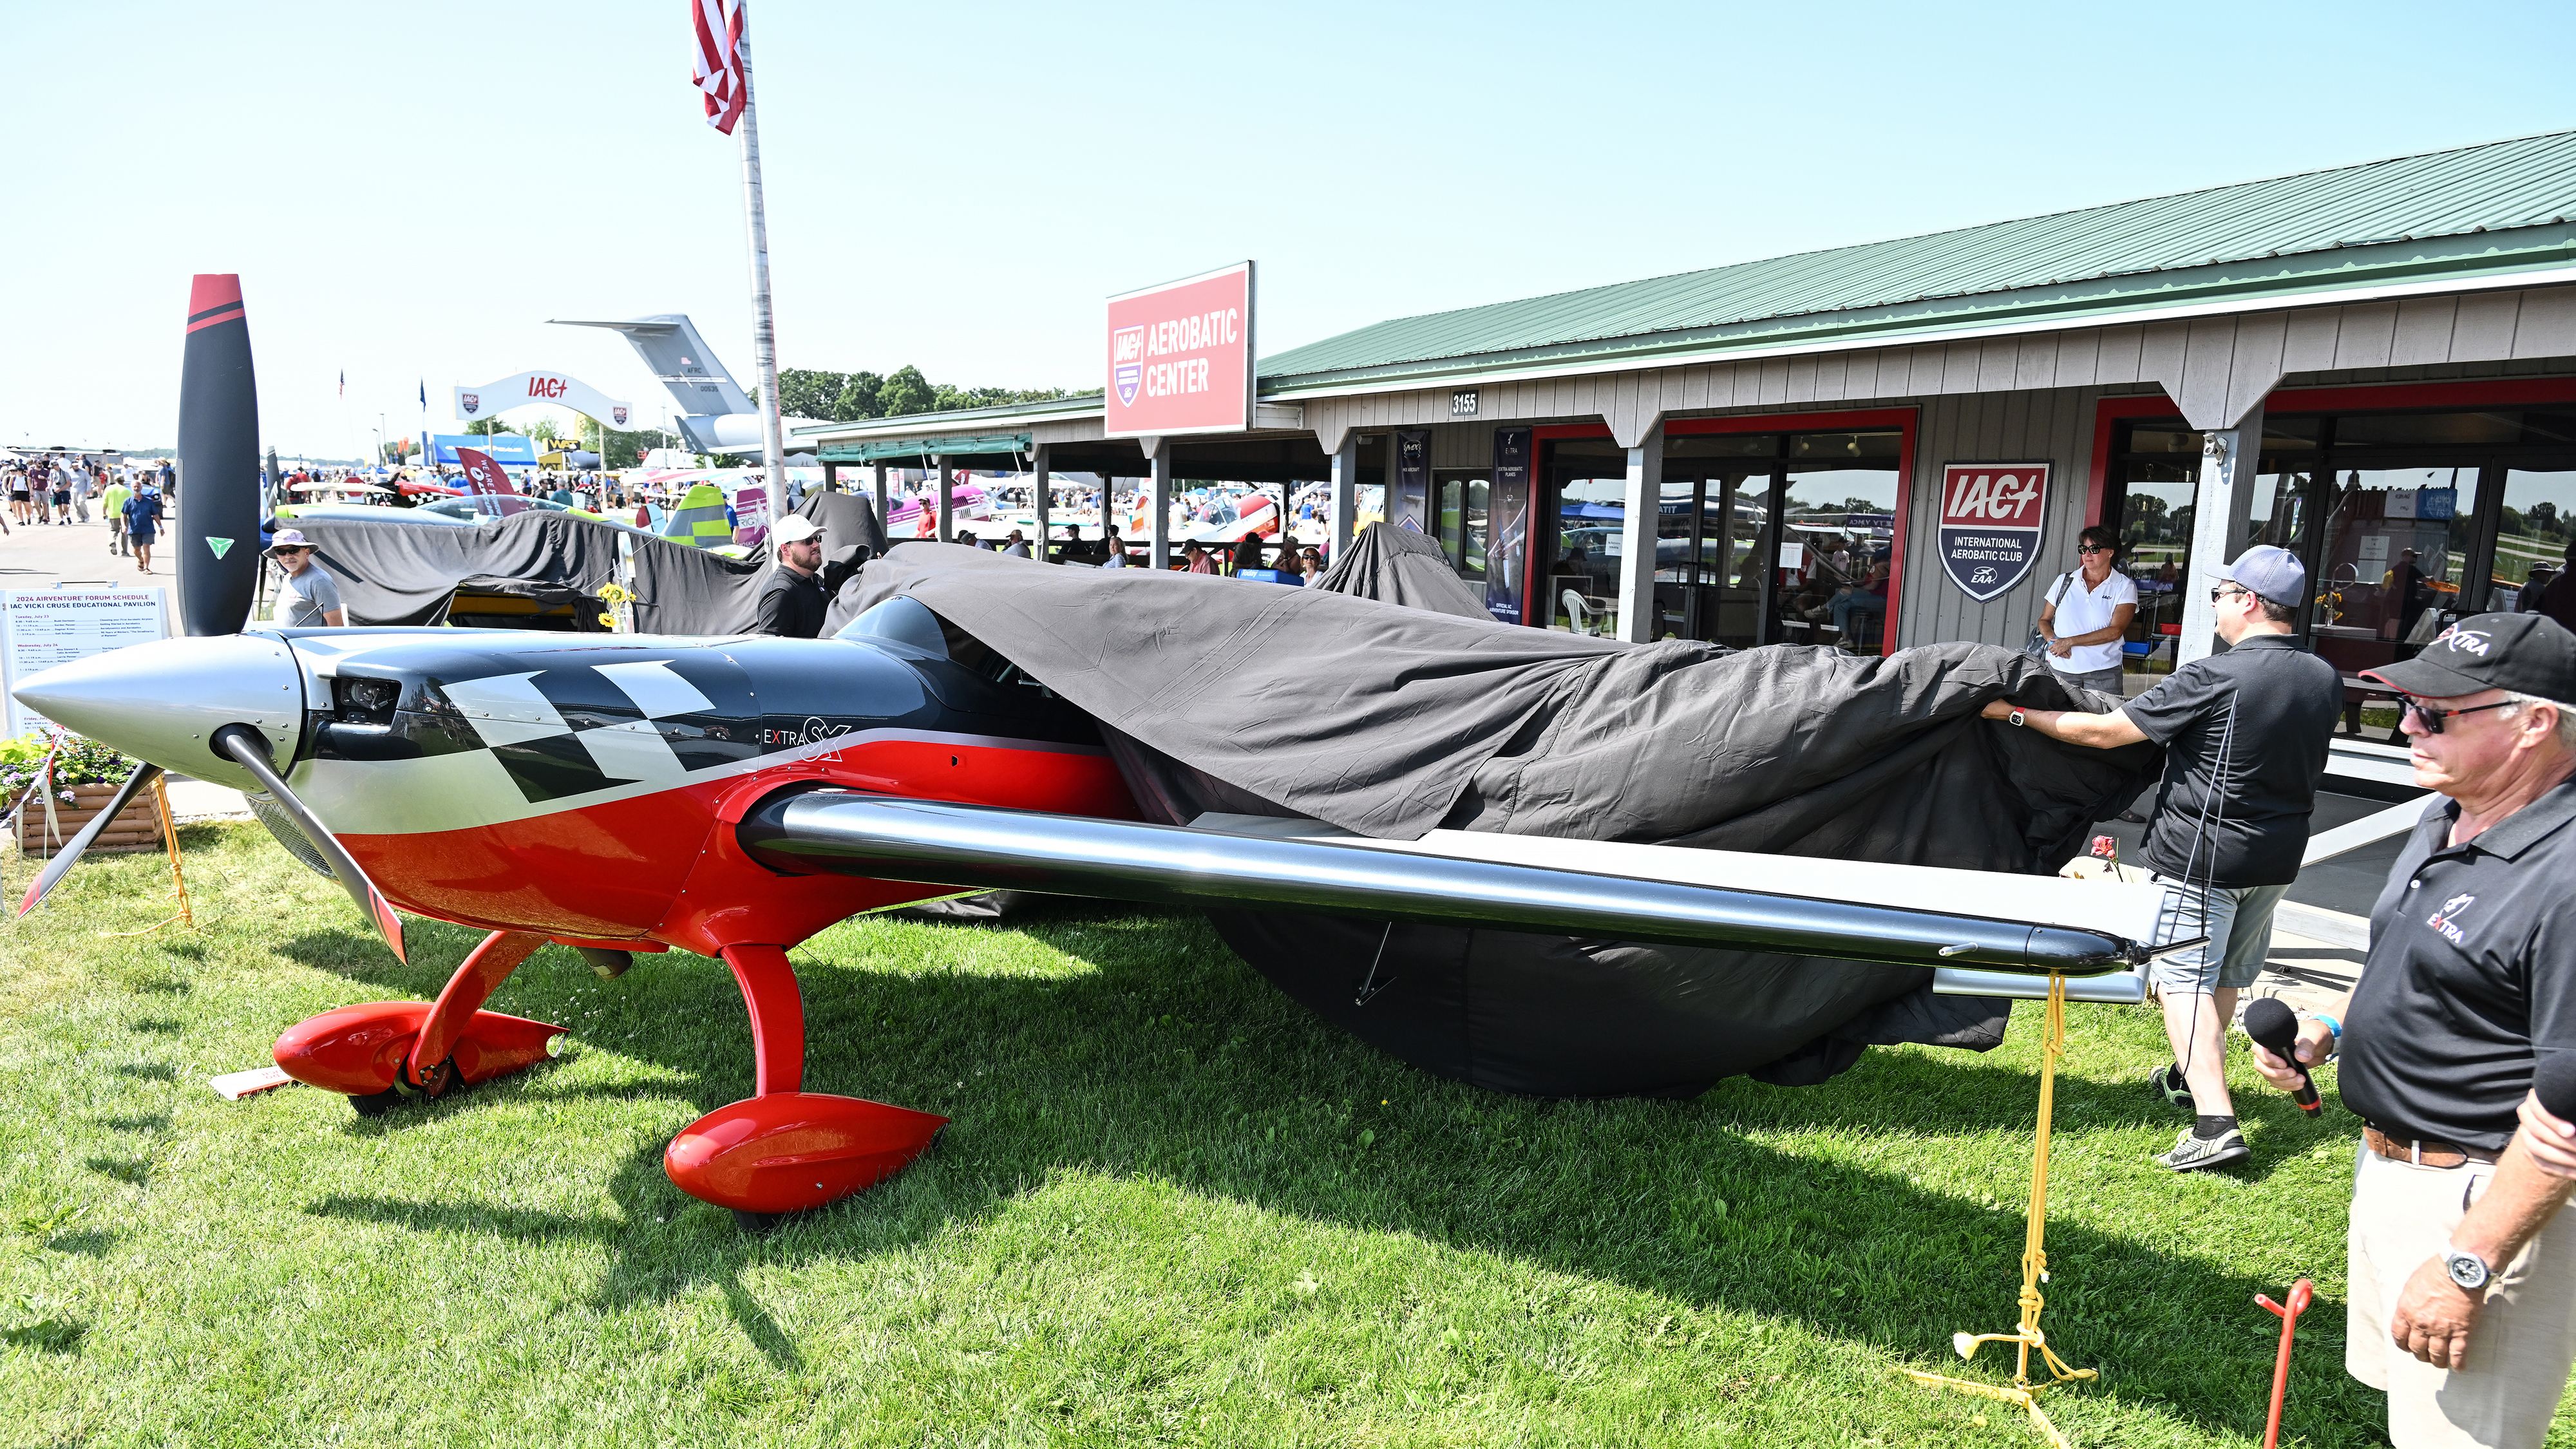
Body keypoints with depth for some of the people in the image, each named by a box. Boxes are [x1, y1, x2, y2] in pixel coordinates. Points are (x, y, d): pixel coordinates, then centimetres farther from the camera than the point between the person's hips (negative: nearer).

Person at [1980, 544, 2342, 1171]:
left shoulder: (2213, 678, -20)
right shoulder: (2326, 681, 2)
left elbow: (2105, 732, -17)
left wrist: (2016, 714, -8)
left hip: (2201, 854, -7)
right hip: (2278, 858, 8)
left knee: (2185, 979, -4)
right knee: (2227, 973, 21)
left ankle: (2215, 1123, -13)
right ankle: (2196, 1077, 40)